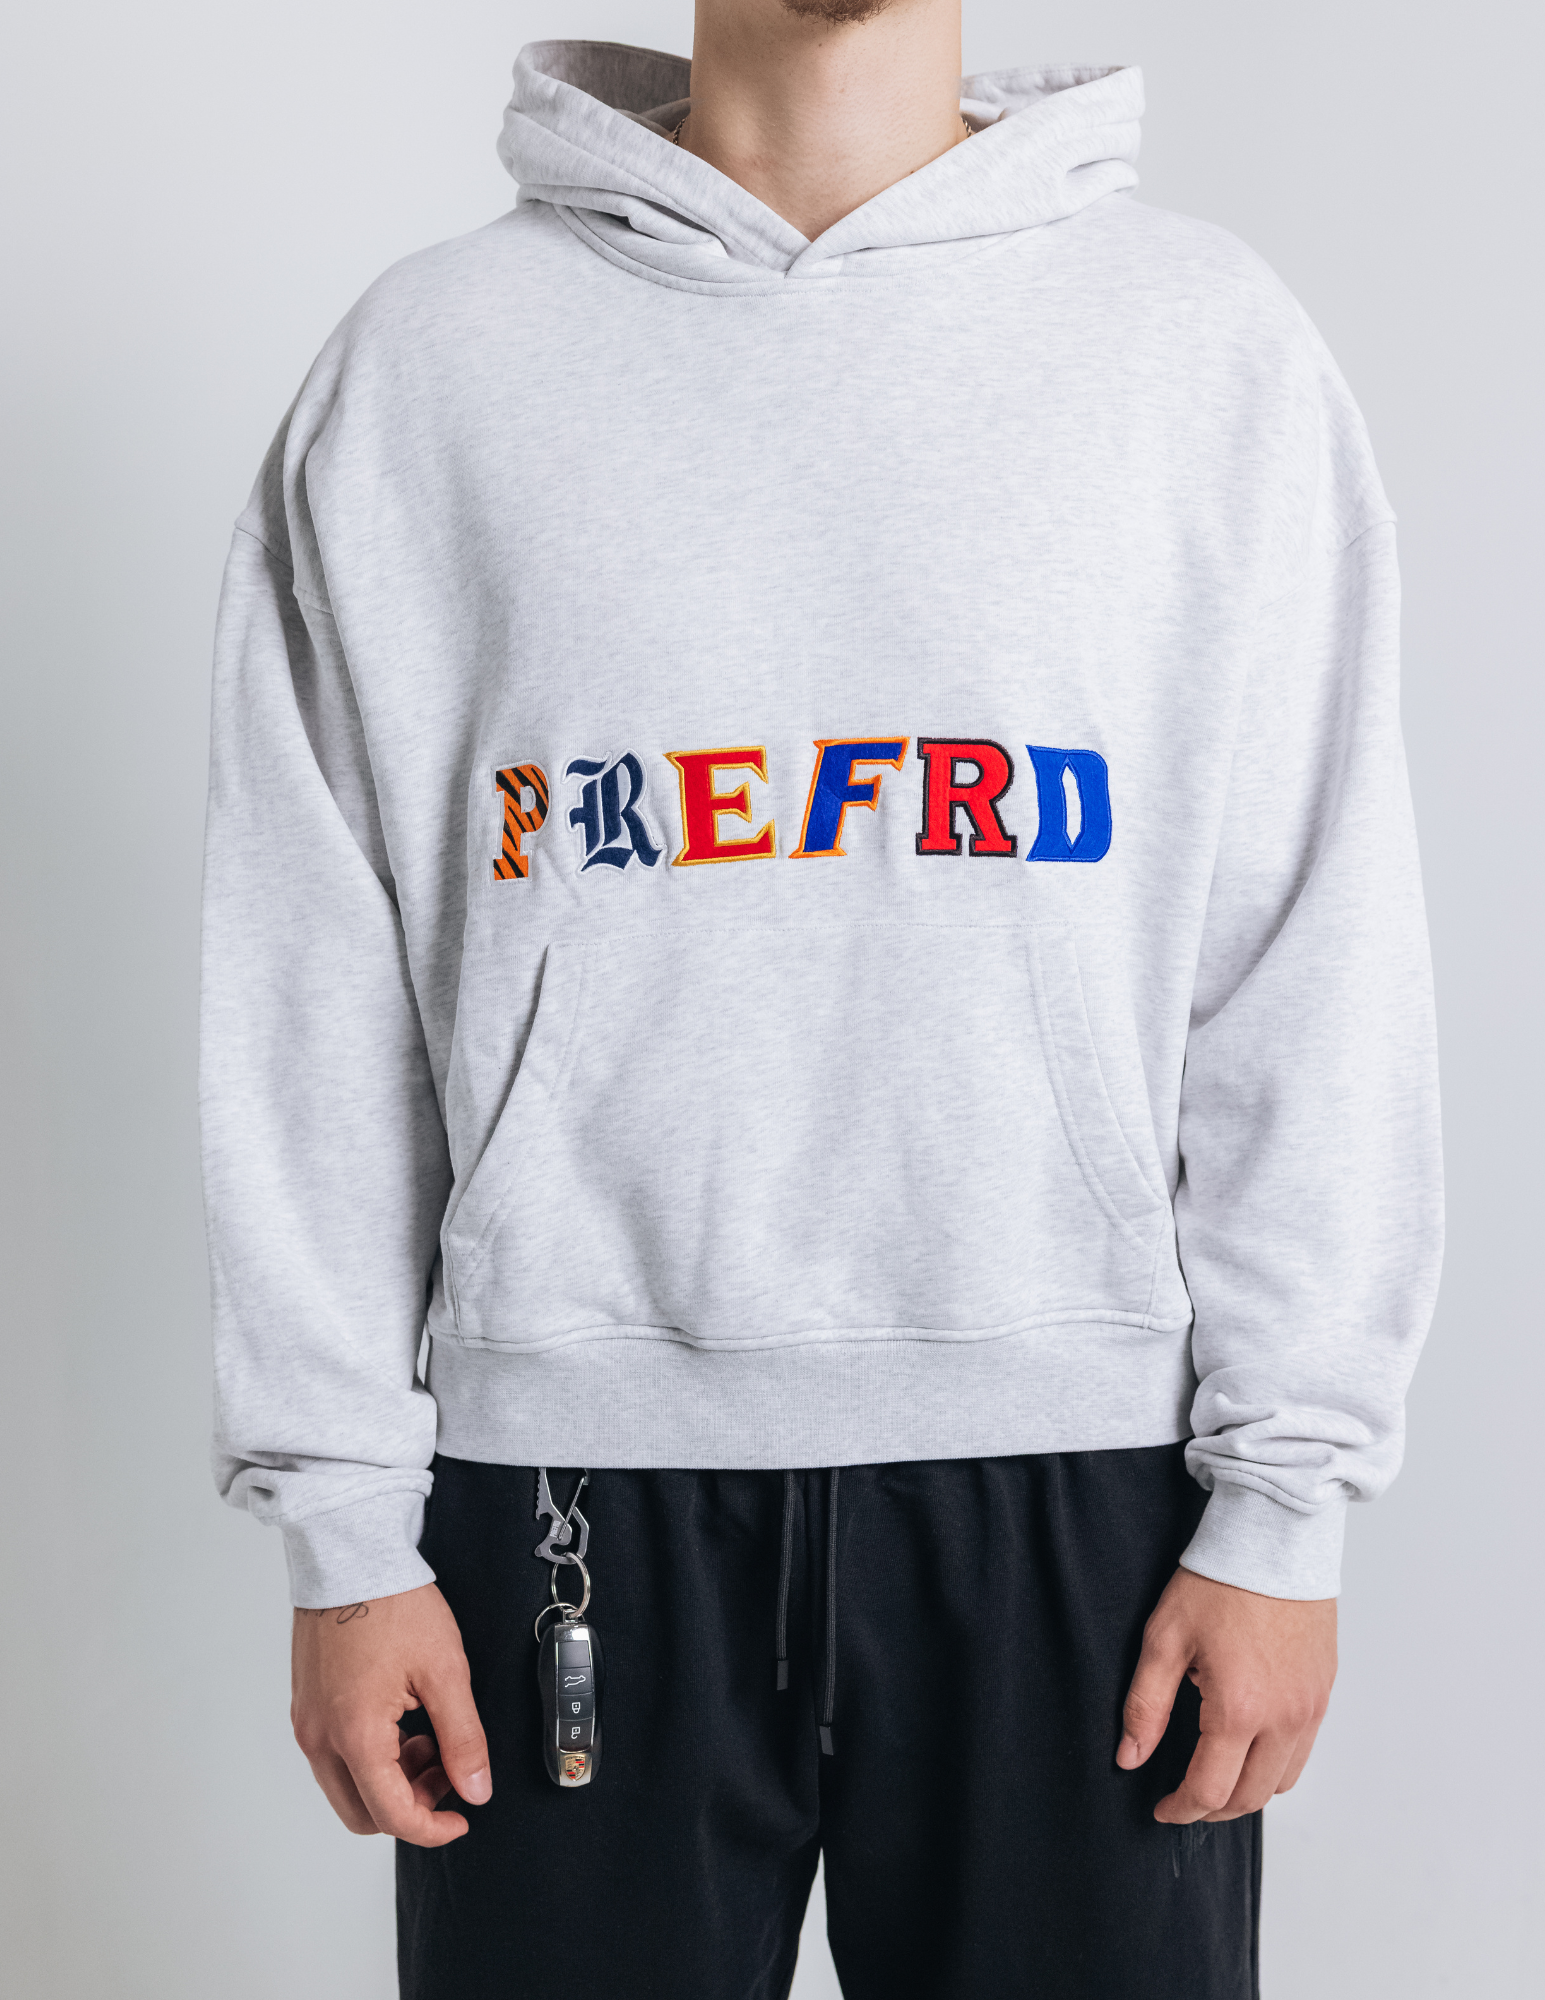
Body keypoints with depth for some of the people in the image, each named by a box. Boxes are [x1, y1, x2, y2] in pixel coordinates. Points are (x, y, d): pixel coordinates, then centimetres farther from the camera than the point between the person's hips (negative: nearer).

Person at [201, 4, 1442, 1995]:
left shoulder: (1211, 342, 5)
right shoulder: (427, 357, 5)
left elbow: (1318, 960, 2)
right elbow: (318, 980, 2)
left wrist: (1284, 1494, -3)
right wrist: (344, 1519, 0)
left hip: (1070, 1461, 1)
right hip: (570, 1461, 1)